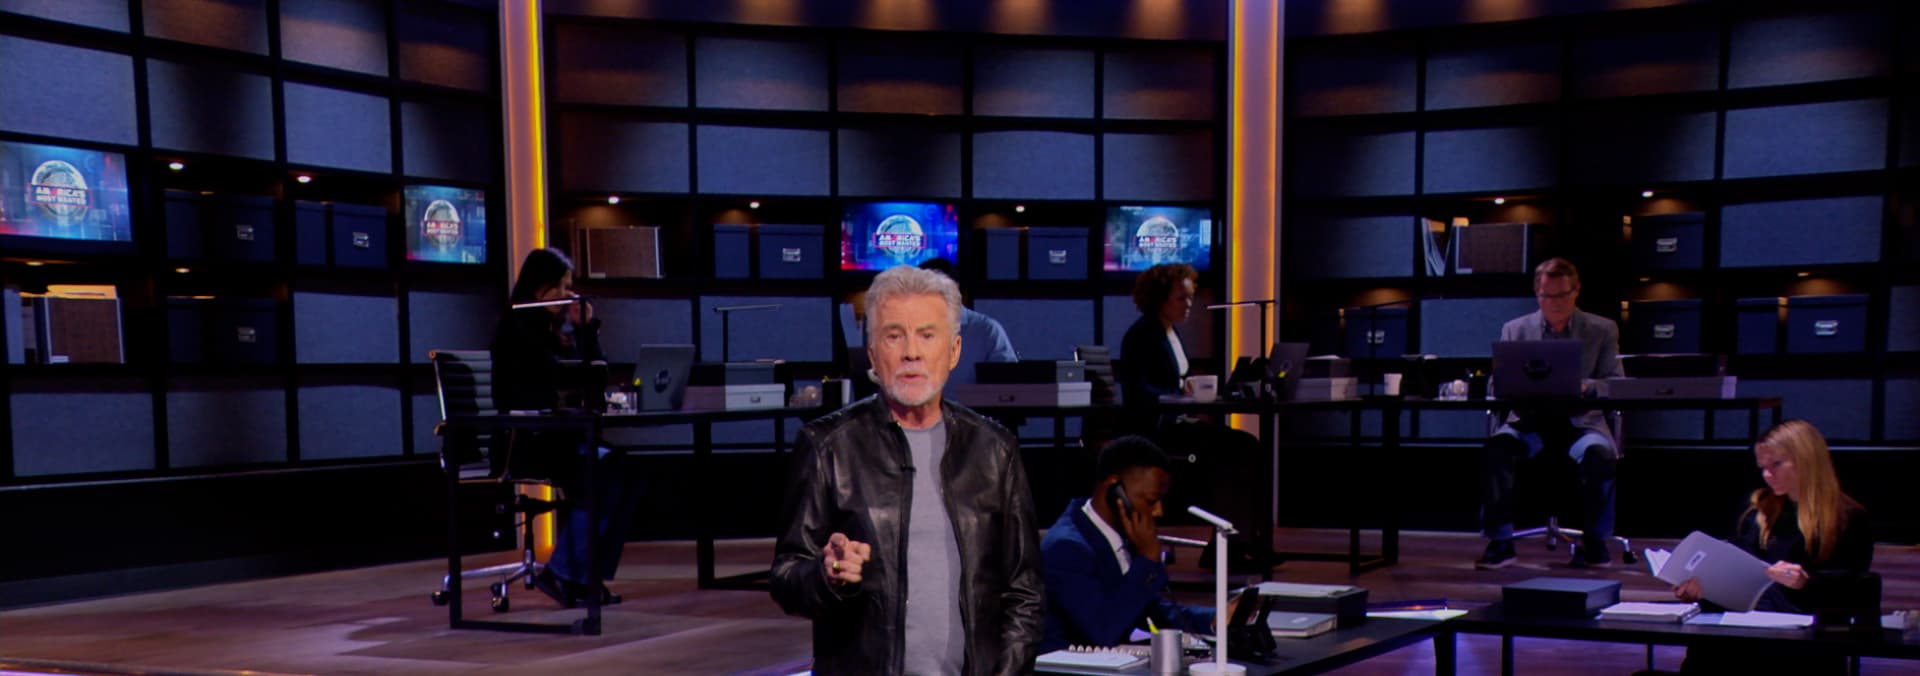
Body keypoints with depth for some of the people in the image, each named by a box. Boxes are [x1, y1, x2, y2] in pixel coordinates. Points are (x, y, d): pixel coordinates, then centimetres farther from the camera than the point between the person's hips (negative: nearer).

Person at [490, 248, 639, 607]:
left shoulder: (564, 327, 15)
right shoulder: (516, 327, -4)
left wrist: (588, 328, -2)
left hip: (562, 435, 6)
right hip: (523, 440, -6)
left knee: (626, 473, -20)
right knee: (605, 475, -28)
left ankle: (588, 576, -15)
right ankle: (563, 573, -18)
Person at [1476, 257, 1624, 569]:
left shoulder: (1603, 330, 9)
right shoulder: (1515, 330, 11)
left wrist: (1588, 387, -21)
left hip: (1581, 421, -1)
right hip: (1530, 421, 1)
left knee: (1599, 453, -35)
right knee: (1496, 446, -31)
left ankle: (1595, 541, -14)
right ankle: (1500, 541, -23)